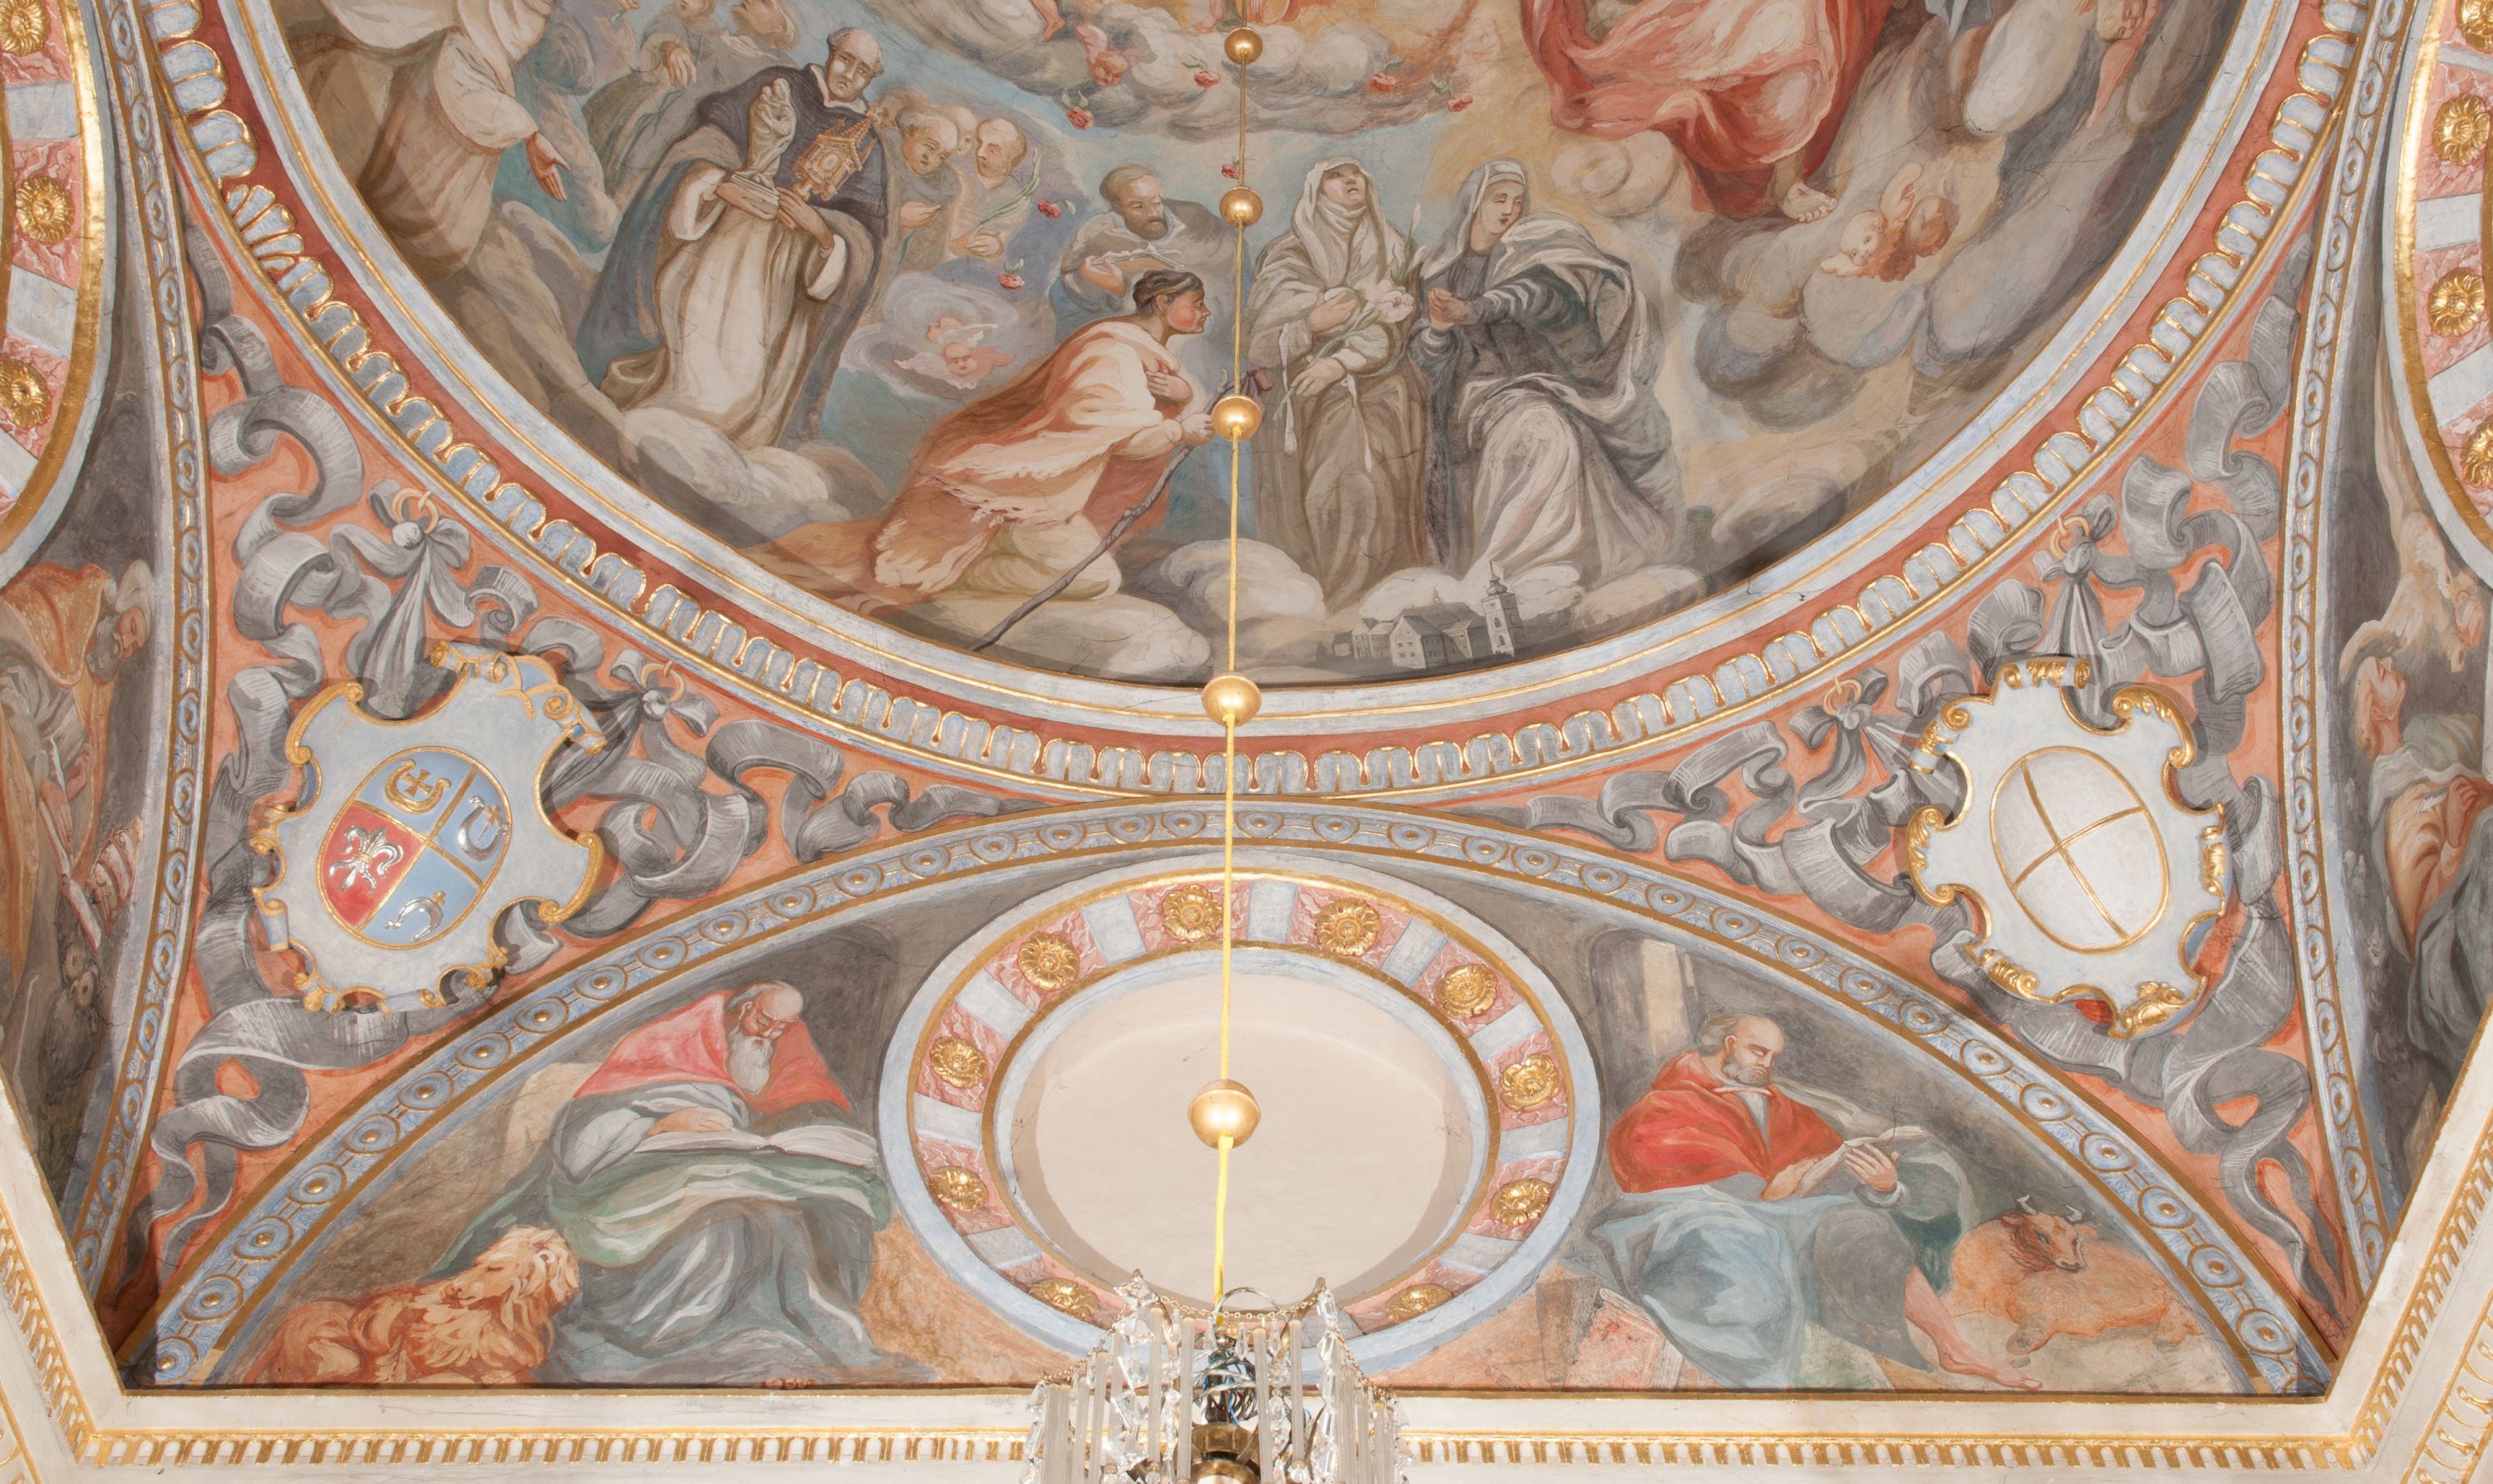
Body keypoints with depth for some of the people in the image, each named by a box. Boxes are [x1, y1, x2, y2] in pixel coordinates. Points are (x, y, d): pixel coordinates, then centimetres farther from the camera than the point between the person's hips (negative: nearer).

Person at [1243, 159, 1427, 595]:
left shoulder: (1391, 249, 10)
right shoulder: (1287, 257, 6)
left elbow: (1391, 330, -2)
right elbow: (1258, 342, -1)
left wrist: (1340, 363, -18)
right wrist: (1312, 324, -15)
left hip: (1377, 383, 1)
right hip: (1303, 393, -1)